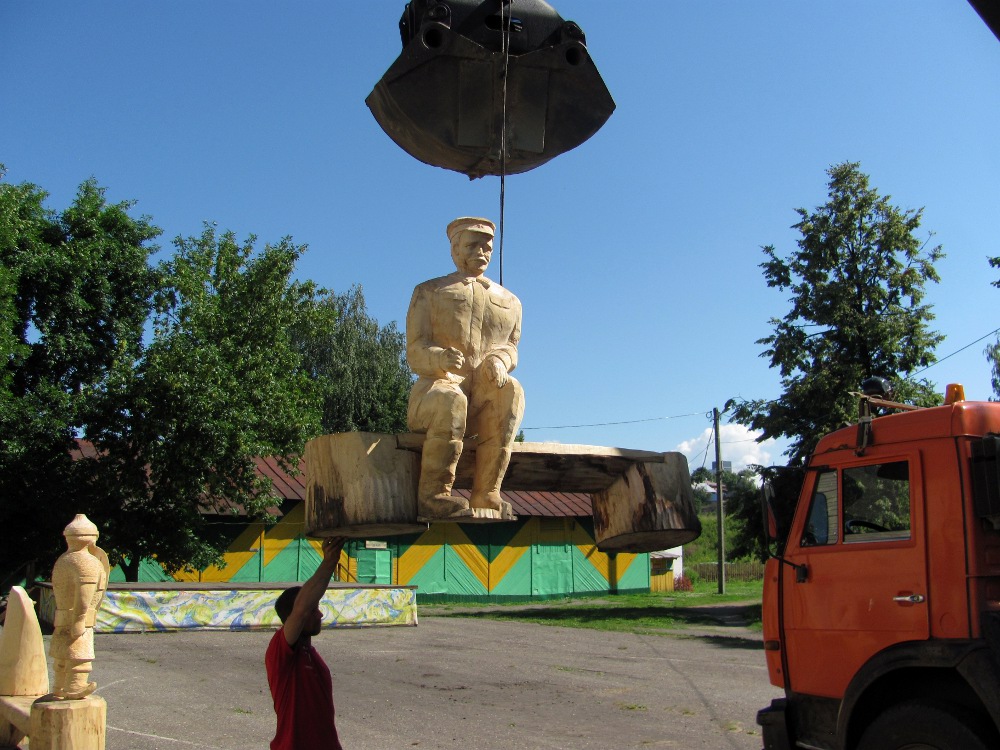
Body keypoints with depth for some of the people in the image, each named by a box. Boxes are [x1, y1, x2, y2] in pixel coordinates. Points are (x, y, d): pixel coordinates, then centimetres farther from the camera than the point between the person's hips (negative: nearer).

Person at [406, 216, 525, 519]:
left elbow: (511, 346, 13)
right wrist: (442, 358, -23)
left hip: (484, 400, 3)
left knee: (510, 390, -32)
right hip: (437, 386, -2)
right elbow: (415, 352, 2)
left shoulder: (509, 301, 25)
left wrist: (499, 360, -14)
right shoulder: (428, 292, 15)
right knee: (451, 400, -38)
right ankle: (432, 495, -33)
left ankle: (486, 493, -34)